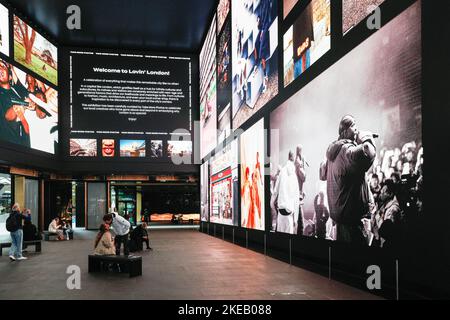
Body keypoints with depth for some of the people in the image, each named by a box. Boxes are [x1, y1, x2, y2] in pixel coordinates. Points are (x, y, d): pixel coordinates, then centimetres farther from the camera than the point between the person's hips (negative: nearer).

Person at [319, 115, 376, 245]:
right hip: (351, 211, -10)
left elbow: (322, 174, 25)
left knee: (342, 240, 20)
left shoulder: (333, 149, 11)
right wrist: (366, 138, -18)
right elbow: (369, 153, -39)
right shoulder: (347, 149, -17)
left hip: (337, 210, 10)